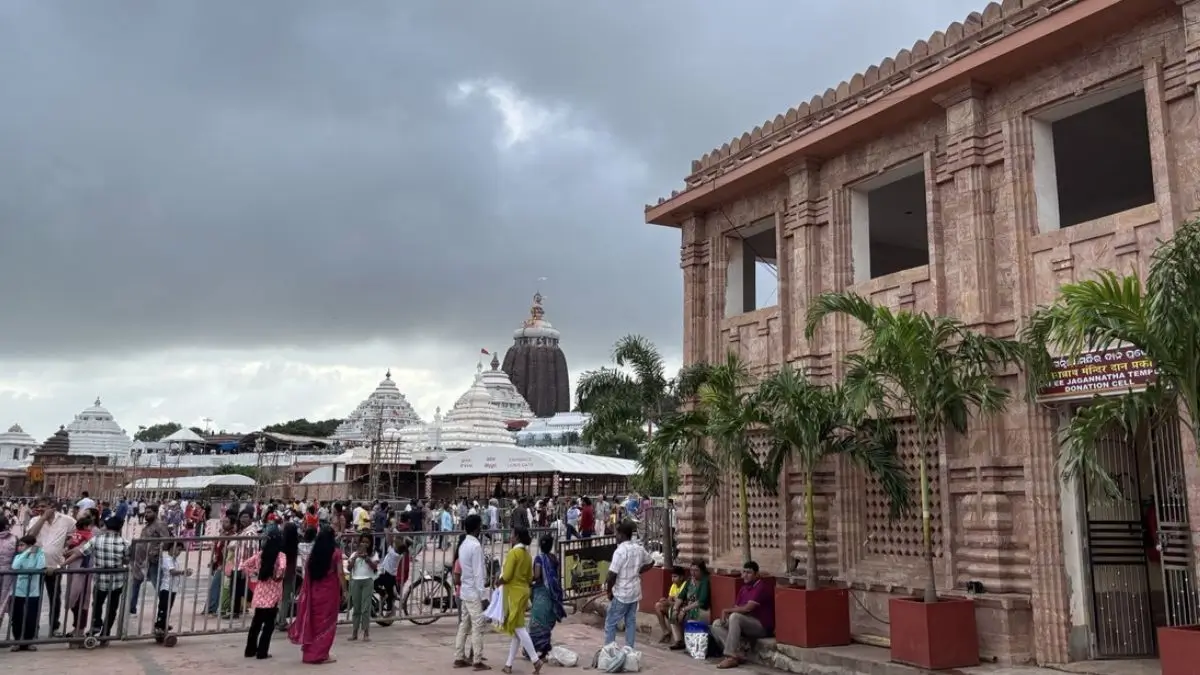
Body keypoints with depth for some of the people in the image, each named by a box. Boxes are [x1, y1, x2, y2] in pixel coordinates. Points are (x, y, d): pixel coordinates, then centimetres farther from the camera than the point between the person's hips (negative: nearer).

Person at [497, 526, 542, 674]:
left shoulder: (513, 552, -14)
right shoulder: (527, 554, 10)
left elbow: (506, 576, -18)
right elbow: (530, 577, 12)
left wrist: (498, 582, -1)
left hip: (514, 593, -9)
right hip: (523, 591, 9)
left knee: (518, 628, -7)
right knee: (516, 629, 9)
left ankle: (536, 659, -12)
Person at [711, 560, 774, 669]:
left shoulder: (761, 588, -15)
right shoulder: (743, 588, 12)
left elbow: (747, 608, -23)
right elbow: (737, 608, 10)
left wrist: (726, 610, -13)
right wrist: (726, 614, -12)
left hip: (762, 626, -9)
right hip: (746, 624, 9)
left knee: (735, 617, -33)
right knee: (716, 624, -4)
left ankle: (732, 657, -31)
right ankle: (737, 654, -16)